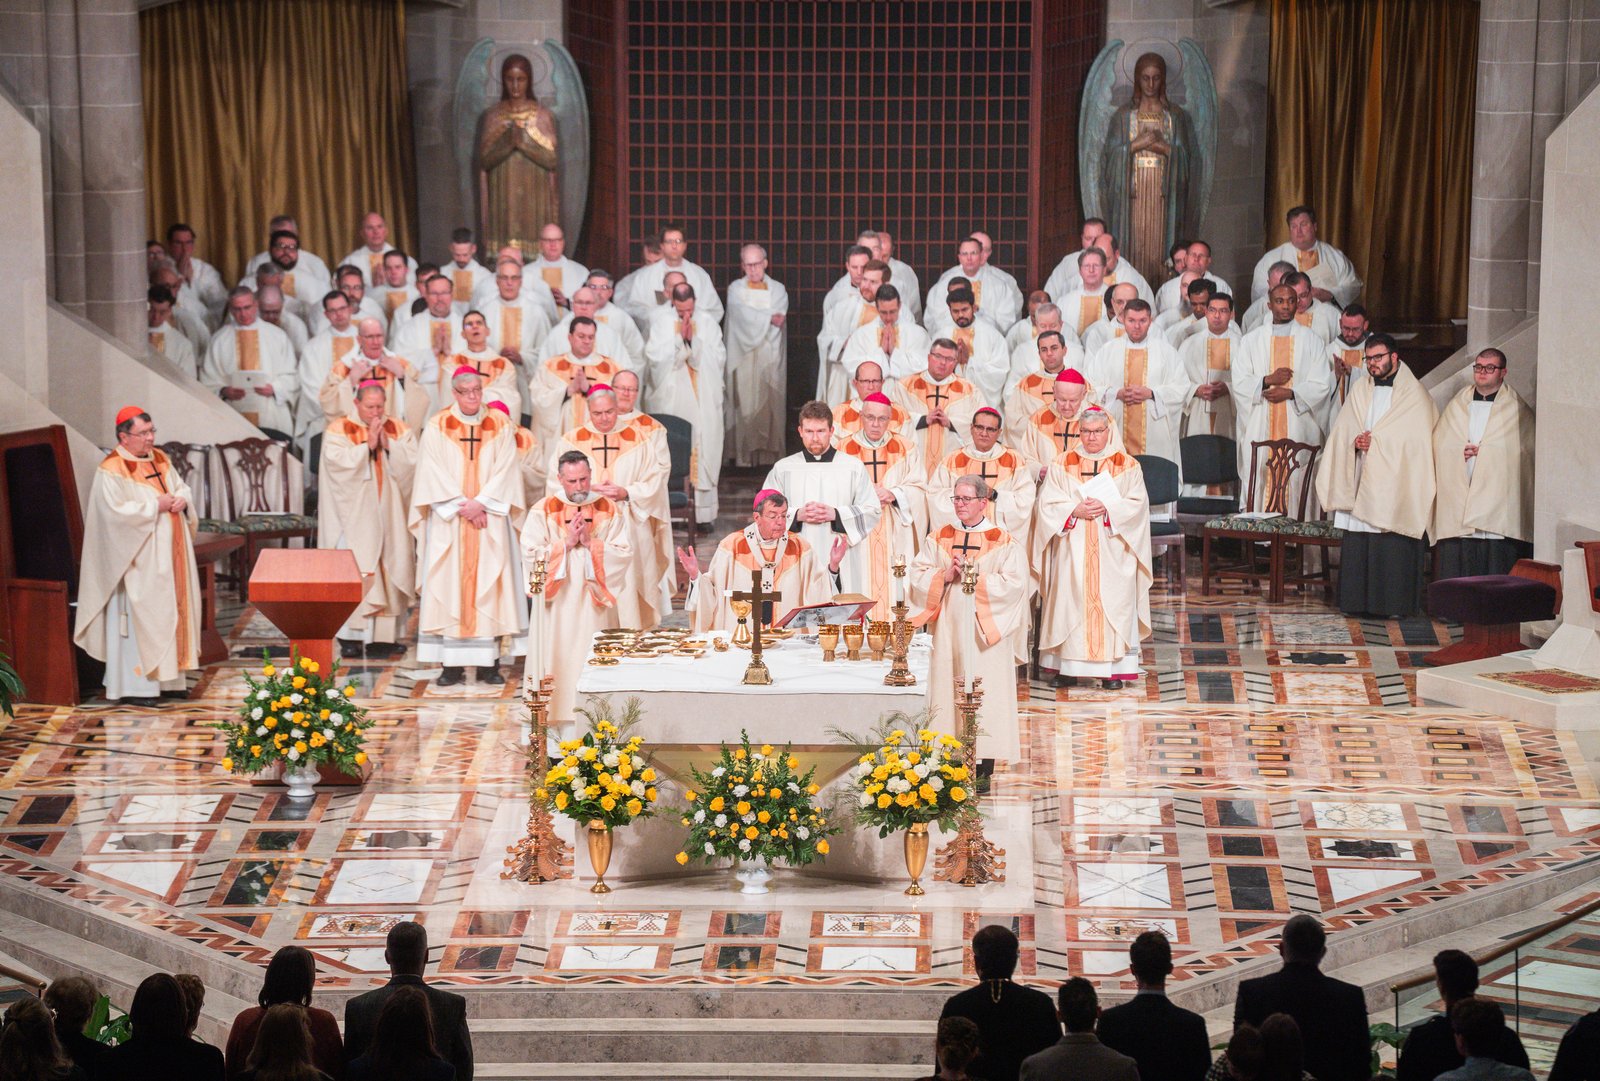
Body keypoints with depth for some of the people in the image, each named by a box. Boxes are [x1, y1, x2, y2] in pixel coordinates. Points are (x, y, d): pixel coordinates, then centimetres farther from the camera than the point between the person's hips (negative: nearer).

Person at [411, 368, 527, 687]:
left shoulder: (500, 426, 6)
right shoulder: (437, 427, 4)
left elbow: (505, 470, 0)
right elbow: (433, 473, -3)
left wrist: (480, 503, -11)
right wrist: (462, 505, -12)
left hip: (490, 520, 1)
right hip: (448, 520, -1)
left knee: (488, 587, -2)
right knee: (449, 586, -4)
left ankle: (489, 663, 0)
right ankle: (451, 665, -3)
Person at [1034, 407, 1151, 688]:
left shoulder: (1128, 465, 7)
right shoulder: (1062, 465, 8)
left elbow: (1137, 504, -2)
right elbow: (1048, 504, 1)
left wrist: (1107, 508, -16)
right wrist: (1075, 511, -15)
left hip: (1112, 552, -1)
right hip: (1073, 552, 1)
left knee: (1112, 603, -5)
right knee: (1072, 602, -3)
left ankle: (1112, 669, -3)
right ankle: (1068, 666, 1)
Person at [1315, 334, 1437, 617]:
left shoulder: (1414, 395, 0)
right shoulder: (1360, 392, 15)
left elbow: (1416, 441, -7)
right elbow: (1341, 433, 14)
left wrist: (1375, 442, -11)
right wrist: (1355, 443, -8)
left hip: (1395, 484, -5)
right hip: (1362, 482, 5)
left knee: (1394, 548, -7)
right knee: (1357, 545, 1)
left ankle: (1395, 603, -2)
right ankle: (1358, 601, 6)